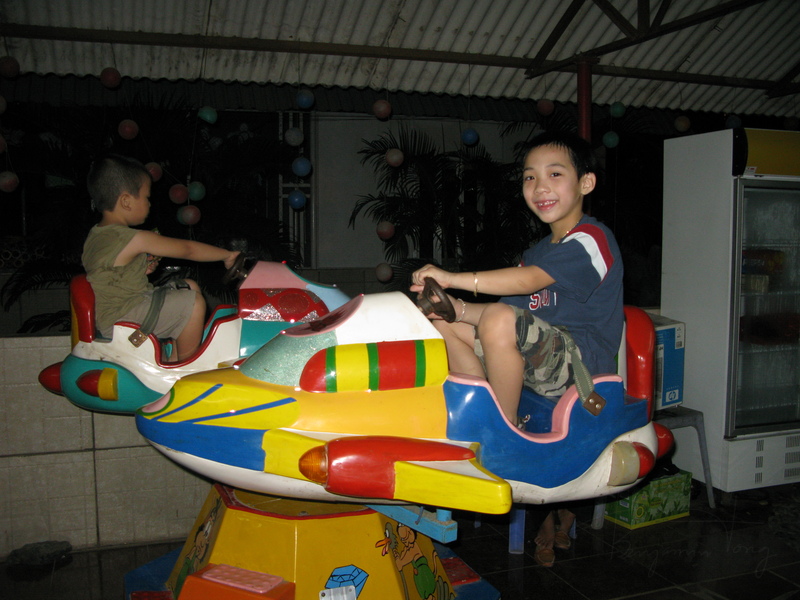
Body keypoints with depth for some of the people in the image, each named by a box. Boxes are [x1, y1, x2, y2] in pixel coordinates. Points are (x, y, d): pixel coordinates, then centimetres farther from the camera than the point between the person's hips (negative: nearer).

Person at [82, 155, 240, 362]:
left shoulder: (96, 235, 6)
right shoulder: (135, 240, -23)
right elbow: (187, 249, -15)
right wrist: (227, 255, -4)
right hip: (120, 320, -10)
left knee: (190, 286, 14)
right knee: (194, 302, -15)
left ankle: (172, 355, 15)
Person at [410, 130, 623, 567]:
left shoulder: (591, 239, -9)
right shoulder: (540, 251, 21)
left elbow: (528, 280, -25)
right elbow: (522, 306, 12)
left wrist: (451, 278, -27)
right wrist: (458, 308, -4)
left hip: (582, 362, -9)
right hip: (543, 362, 9)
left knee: (499, 320, -35)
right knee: (443, 324, 2)